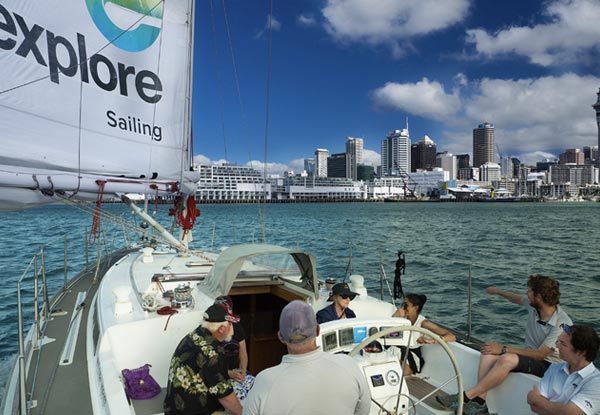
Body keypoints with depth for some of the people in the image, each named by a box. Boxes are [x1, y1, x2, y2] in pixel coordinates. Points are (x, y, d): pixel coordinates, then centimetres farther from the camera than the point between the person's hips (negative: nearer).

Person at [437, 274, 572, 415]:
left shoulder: (562, 324, -24)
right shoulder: (533, 305, -3)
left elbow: (540, 354, -24)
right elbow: (517, 299, 23)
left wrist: (504, 349, -25)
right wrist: (498, 291, 38)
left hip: (548, 365, -7)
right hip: (529, 356, 7)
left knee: (507, 359, -35)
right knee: (489, 353, -19)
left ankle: (466, 397, -29)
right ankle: (479, 402, -25)